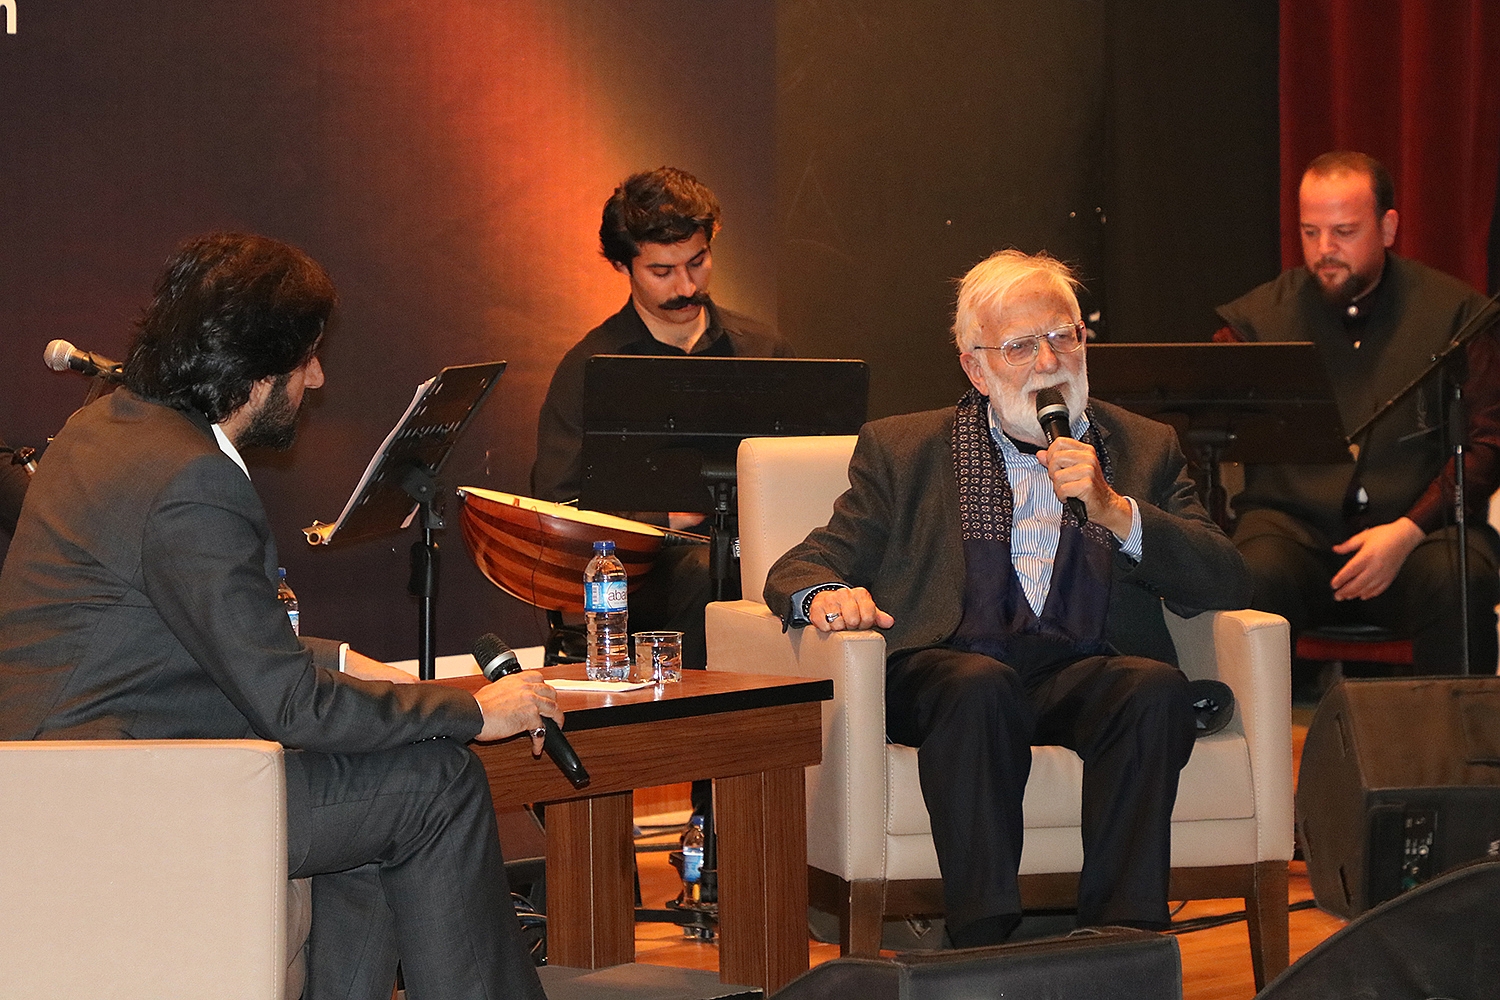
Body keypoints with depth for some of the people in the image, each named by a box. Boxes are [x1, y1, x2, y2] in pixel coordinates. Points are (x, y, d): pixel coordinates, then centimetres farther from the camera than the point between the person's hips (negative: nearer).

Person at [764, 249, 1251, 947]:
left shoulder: (1145, 449, 22)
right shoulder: (902, 450, 21)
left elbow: (1226, 586, 10)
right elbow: (800, 568, 13)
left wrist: (1113, 510, -6)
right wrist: (824, 594, -13)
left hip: (1088, 671, 1)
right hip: (944, 672, -1)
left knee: (1158, 687, -32)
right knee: (981, 684, -36)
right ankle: (981, 945, -37)